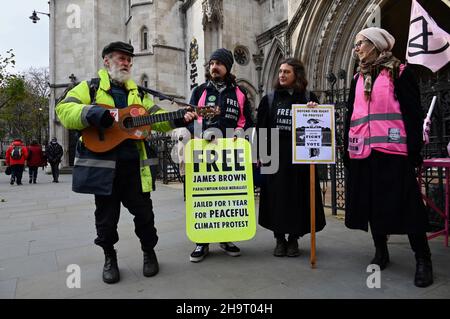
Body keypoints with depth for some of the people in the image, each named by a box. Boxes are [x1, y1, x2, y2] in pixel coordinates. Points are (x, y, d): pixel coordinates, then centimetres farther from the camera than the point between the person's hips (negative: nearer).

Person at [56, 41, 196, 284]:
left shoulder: (137, 93, 19)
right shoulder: (90, 87, 7)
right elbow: (64, 109, -4)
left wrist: (177, 119, -8)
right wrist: (92, 113, -23)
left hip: (133, 165, 3)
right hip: (103, 164, -3)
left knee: (144, 212, 6)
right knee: (106, 216, 7)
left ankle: (149, 252, 27)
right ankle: (110, 257, 28)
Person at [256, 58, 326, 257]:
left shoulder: (308, 98, 6)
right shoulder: (269, 99, 8)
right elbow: (260, 128, 6)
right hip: (275, 156, 1)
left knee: (298, 196, 4)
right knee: (276, 197, 3)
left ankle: (294, 238, 20)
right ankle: (279, 239, 18)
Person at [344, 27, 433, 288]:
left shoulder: (400, 72, 3)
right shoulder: (359, 78, 19)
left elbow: (413, 112, -3)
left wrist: (414, 149, -10)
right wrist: (347, 148, 13)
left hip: (392, 149, -5)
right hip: (363, 150, 6)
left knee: (405, 203, -3)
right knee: (372, 203, 10)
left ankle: (423, 259, 11)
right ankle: (381, 252, 25)